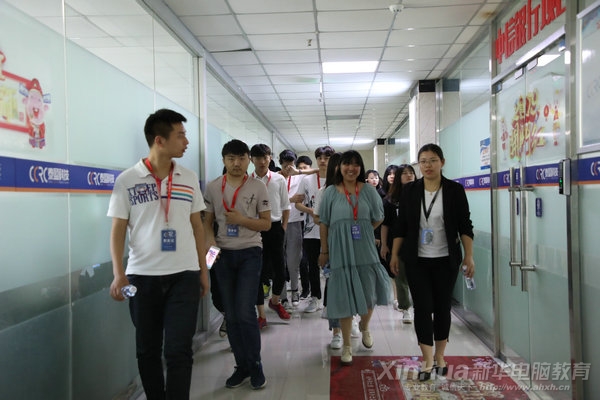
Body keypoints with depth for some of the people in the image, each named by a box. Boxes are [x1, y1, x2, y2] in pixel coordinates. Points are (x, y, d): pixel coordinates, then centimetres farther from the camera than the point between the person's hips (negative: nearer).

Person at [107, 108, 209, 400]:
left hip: (184, 275, 1)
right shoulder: (127, 181, -3)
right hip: (142, 276, -1)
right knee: (147, 349, 13)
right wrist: (118, 274, -11)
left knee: (178, 350, -1)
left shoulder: (189, 178, 5)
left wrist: (203, 269, 10)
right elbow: (118, 229, -1)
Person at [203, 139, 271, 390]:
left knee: (245, 312, -8)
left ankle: (255, 365, 12)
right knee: (231, 315, 8)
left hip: (250, 253, -3)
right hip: (222, 254, 3)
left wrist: (242, 220, -16)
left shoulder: (258, 187, -3)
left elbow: (266, 224, -1)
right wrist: (209, 238, -10)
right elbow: (207, 220, 10)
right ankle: (242, 365, 23)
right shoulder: (213, 187, 3)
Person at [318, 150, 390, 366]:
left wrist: (361, 232, 4)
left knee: (369, 296, 11)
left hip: (366, 252, 2)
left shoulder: (369, 191, 2)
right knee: (344, 299, 5)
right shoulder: (331, 192, 0)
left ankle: (364, 327, 44)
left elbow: (378, 219, 9)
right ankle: (347, 345, 21)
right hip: (341, 253, -1)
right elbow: (324, 224, 2)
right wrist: (324, 251, 2)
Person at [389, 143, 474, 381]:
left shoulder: (455, 190, -2)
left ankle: (439, 356, 26)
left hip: (446, 260, 0)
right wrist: (395, 254, 2)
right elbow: (401, 225, 4)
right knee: (422, 307, -2)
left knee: (442, 307, 9)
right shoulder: (409, 190, 1)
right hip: (417, 260, 0)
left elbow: (465, 225, 0)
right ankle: (427, 361, 8)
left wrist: (469, 256, -5)